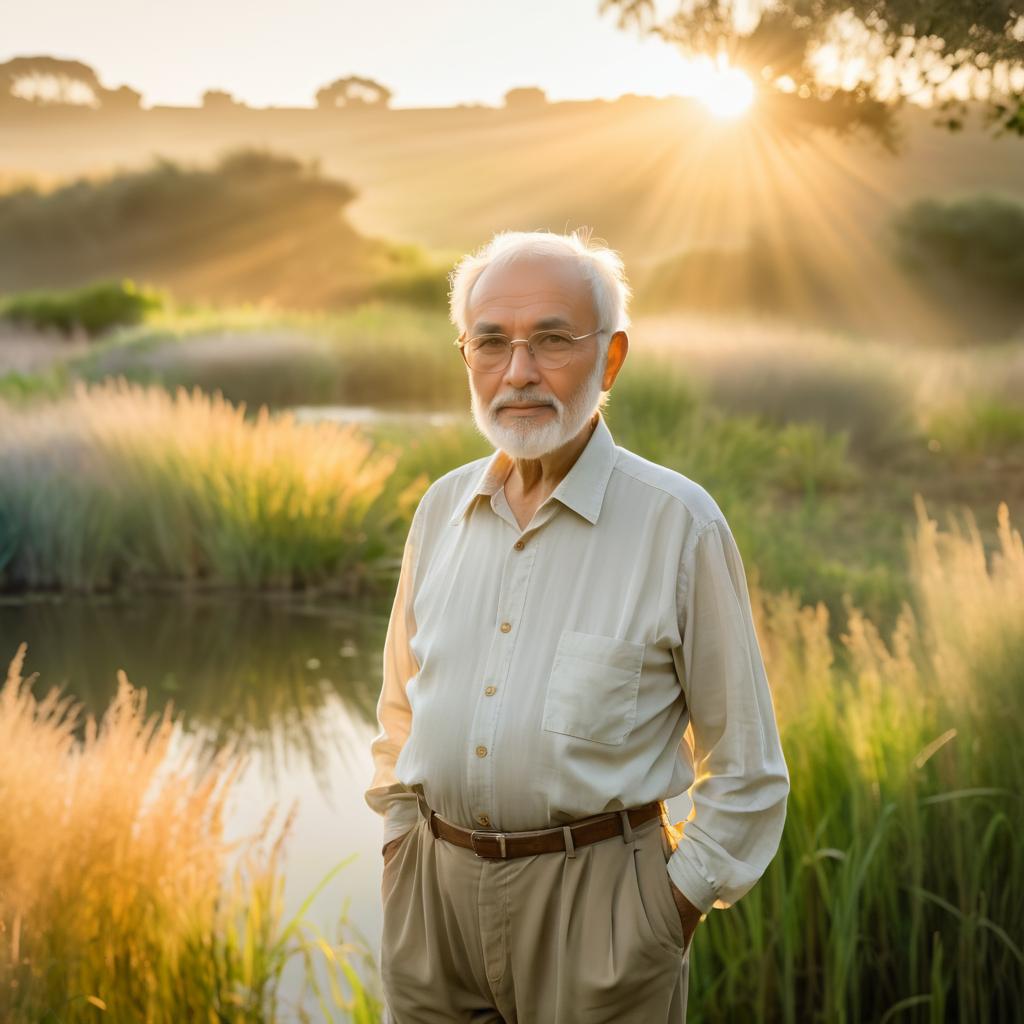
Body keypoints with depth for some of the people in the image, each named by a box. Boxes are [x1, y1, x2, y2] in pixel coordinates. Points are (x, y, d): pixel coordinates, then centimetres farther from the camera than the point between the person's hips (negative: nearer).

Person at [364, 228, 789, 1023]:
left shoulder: (679, 523, -9)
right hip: (432, 888, 4)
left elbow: (746, 770, -5)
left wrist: (675, 910, -6)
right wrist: (404, 854, 10)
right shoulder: (443, 508, 5)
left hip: (595, 900, -4)